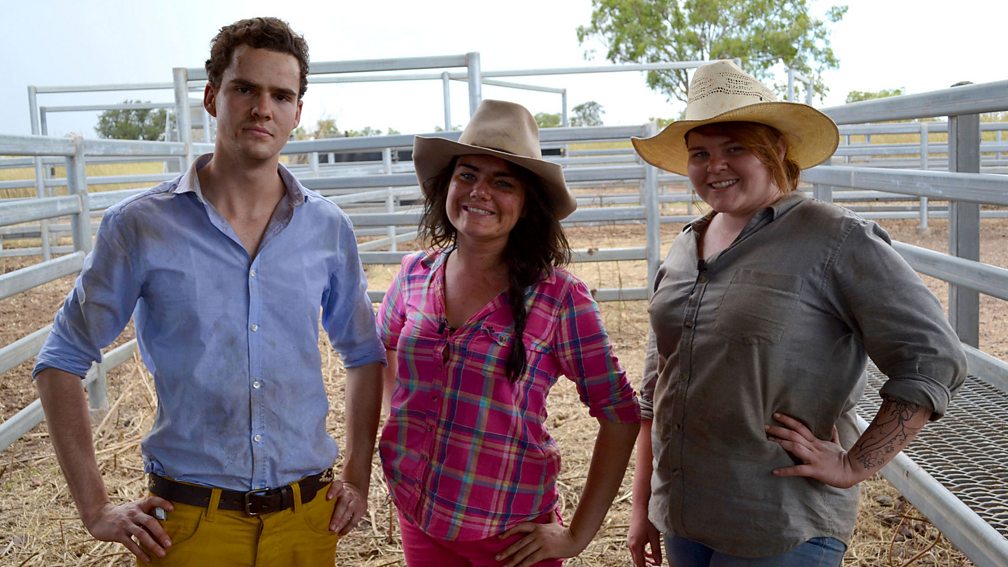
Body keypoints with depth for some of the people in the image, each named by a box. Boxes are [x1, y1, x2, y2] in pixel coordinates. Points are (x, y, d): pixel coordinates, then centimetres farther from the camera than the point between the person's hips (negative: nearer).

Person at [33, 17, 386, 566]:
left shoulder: (328, 228, 0)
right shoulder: (140, 225, -8)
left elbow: (364, 354, 12)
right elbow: (61, 360, -1)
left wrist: (357, 478, 7)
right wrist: (96, 509, -4)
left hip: (307, 516, 3)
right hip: (189, 520, -2)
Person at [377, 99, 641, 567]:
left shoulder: (559, 296, -15)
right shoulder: (416, 274, -4)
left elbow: (620, 416, -10)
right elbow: (381, 346, 16)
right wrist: (407, 419, 8)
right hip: (418, 520, 4)